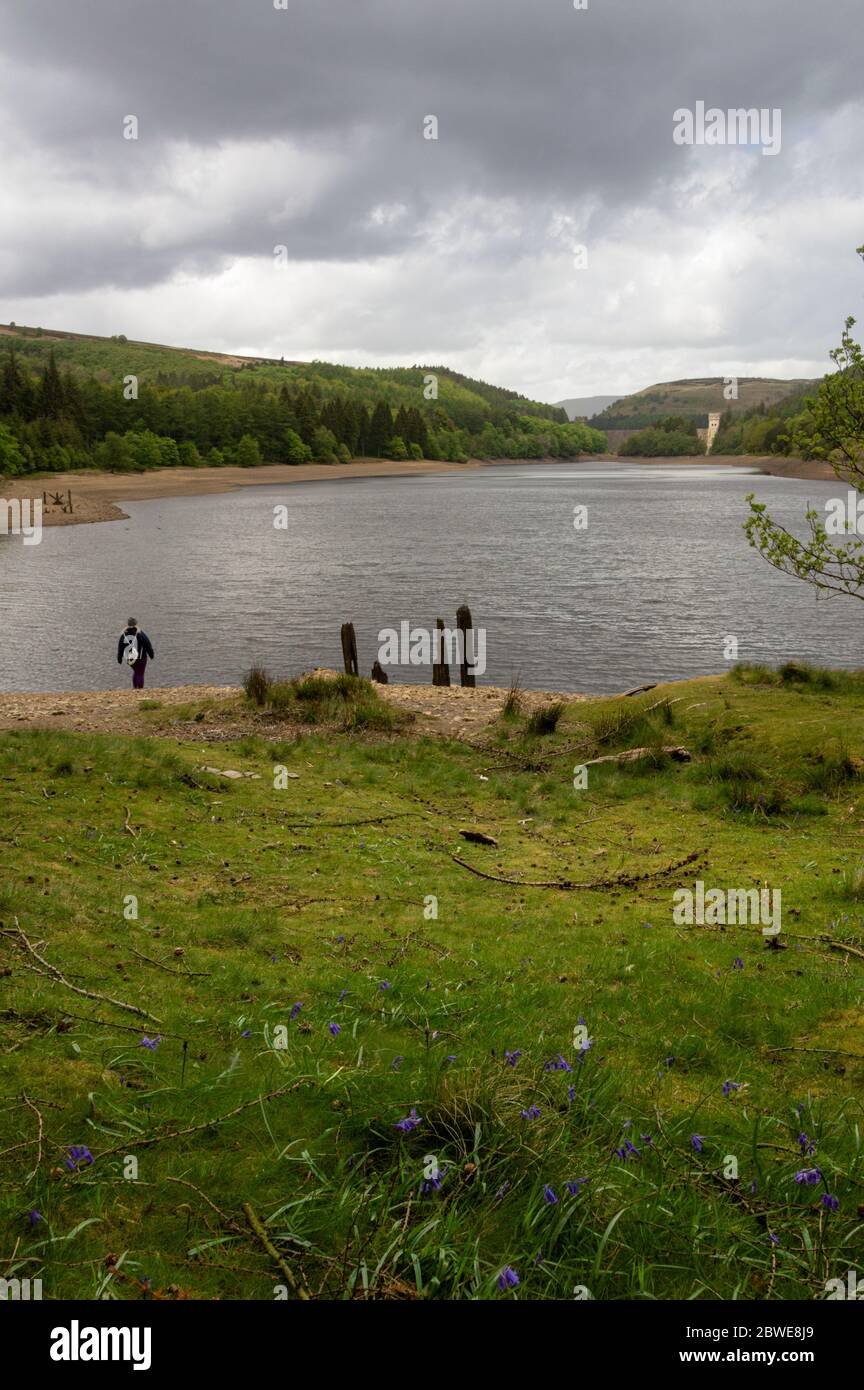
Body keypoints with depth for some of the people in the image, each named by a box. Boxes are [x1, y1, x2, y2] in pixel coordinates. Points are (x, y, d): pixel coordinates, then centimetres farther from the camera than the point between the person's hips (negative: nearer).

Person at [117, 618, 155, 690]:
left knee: (135, 671, 25)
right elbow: (147, 645, -10)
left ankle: (134, 688, 24)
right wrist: (151, 654, 3)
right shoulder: (140, 634, -16)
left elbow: (120, 647, 5)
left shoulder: (123, 635, -3)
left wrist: (119, 657, 15)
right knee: (140, 674, 4)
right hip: (140, 658, -4)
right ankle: (140, 689, 3)